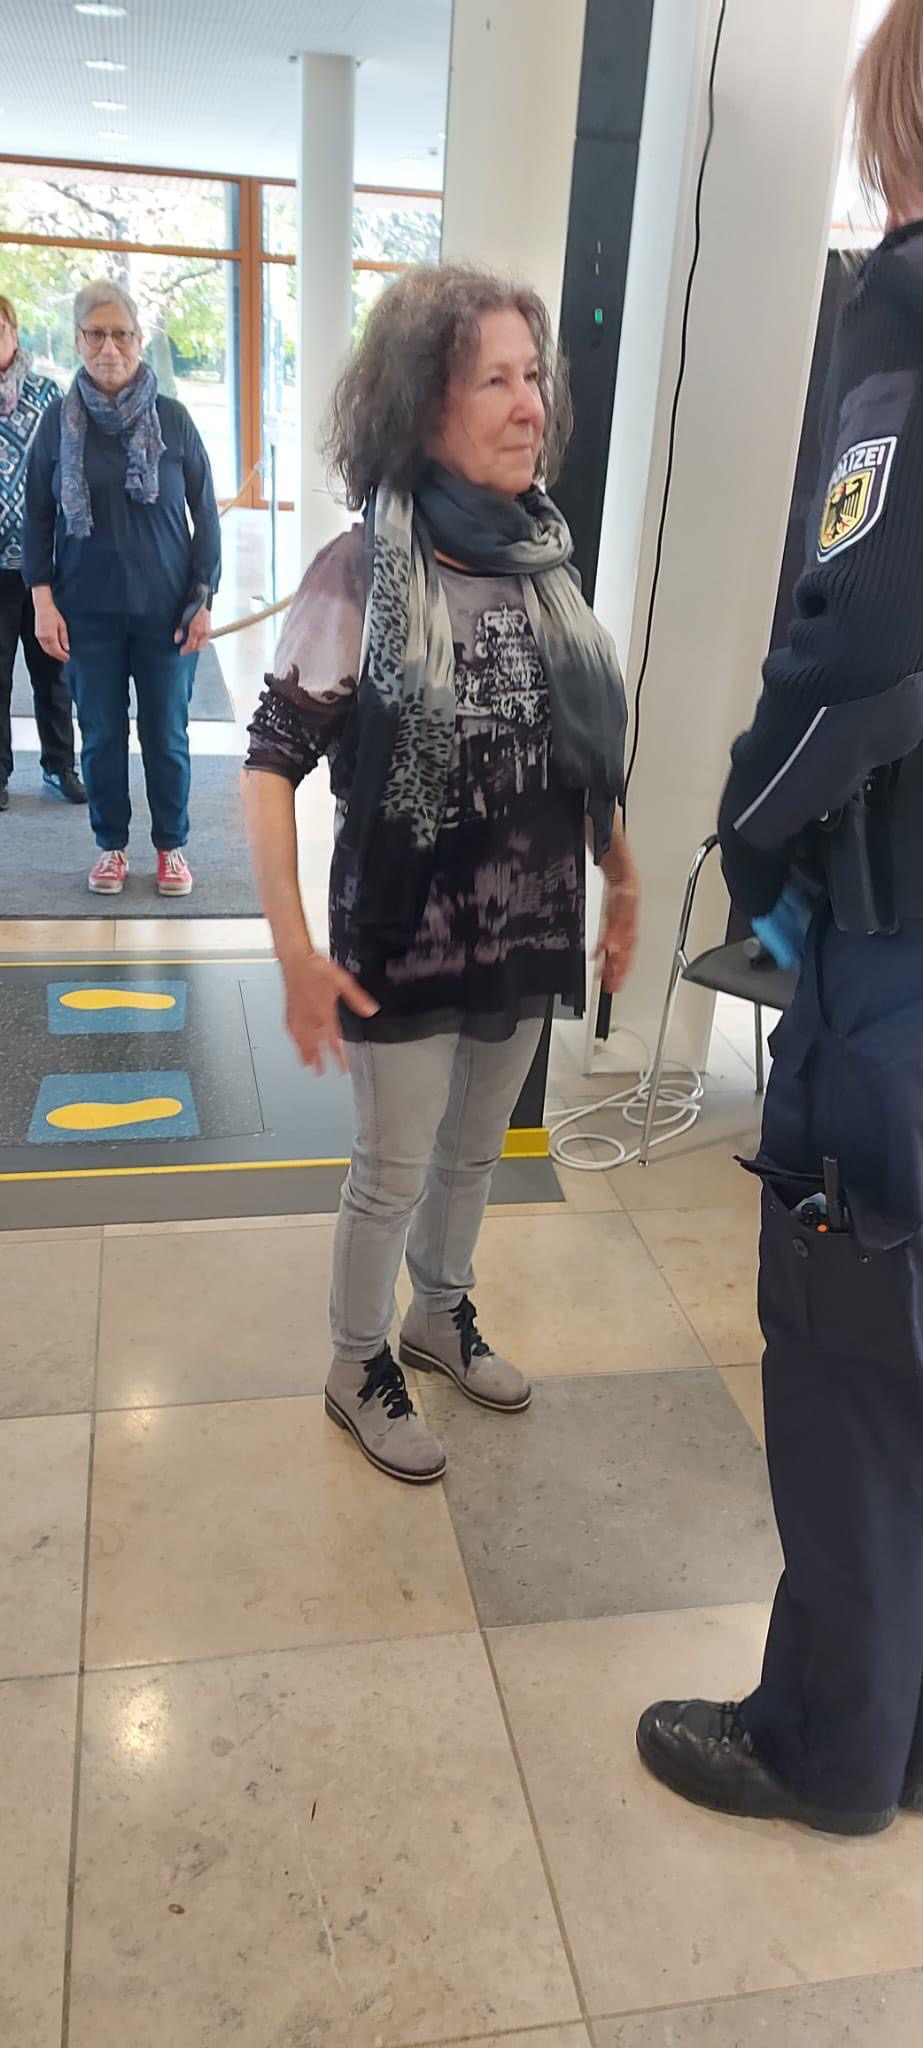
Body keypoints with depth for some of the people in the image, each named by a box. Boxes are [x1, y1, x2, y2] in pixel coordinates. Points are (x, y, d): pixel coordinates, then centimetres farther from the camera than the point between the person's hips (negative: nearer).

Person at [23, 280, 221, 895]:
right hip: (88, 611, 1)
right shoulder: (60, 421, 2)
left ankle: (172, 844, 22)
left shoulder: (173, 419, 0)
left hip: (166, 611, -1)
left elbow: (206, 514, 3)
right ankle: (112, 845, 23)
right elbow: (38, 518, 5)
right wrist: (44, 601, -3)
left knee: (167, 734, 5)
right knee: (102, 733, 8)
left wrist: (204, 600, -3)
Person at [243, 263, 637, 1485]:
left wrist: (622, 886, 13)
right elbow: (272, 763, -16)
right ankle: (357, 1370, 35)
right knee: (394, 1173, 11)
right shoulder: (361, 574, -15)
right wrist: (296, 951, -22)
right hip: (404, 938, -5)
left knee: (475, 1152, 21)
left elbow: (588, 749, 9)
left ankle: (442, 1318, 47)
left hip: (527, 928, 5)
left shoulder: (543, 559, 0)